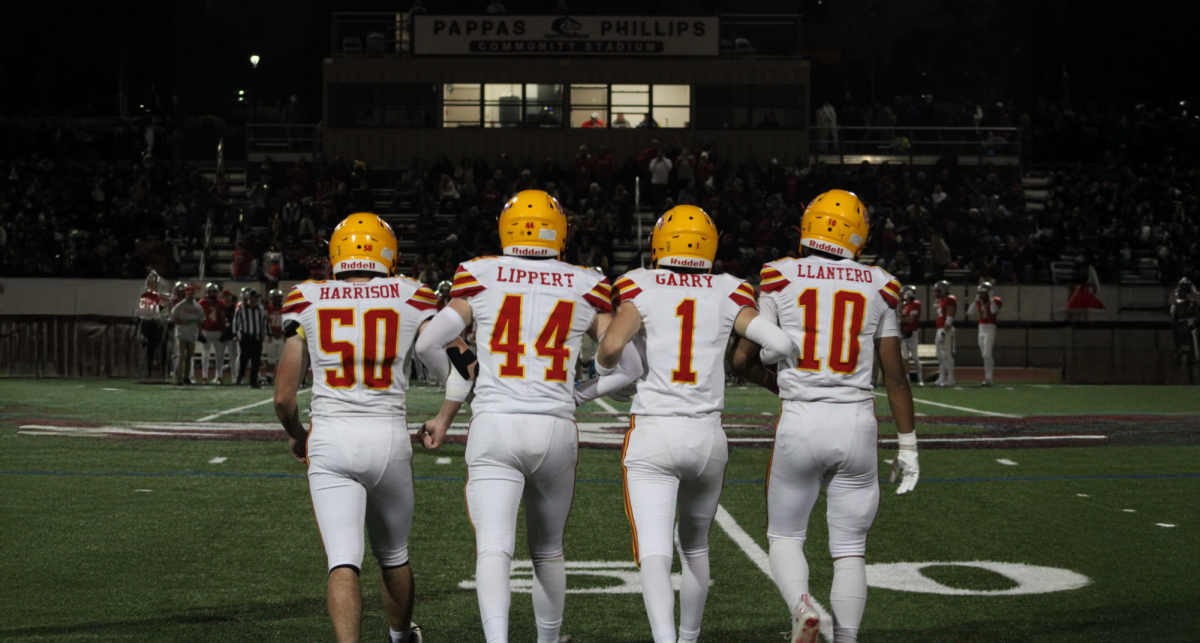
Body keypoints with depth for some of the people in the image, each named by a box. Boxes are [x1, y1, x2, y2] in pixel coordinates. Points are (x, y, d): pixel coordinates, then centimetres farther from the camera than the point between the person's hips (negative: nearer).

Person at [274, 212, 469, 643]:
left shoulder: (307, 301, 4)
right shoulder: (410, 299, 4)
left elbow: (284, 397, 4)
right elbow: (459, 370, -1)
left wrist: (295, 434, 24)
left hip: (330, 442, -1)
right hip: (390, 439, 1)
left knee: (343, 562, -4)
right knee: (393, 555, 22)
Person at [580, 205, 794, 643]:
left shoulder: (641, 287, -2)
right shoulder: (727, 294, 3)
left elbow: (611, 347, -16)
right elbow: (781, 343, -6)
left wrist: (602, 369, 6)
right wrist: (770, 358, 17)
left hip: (652, 433, -3)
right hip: (707, 436, 3)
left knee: (654, 554, -8)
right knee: (694, 547, 24)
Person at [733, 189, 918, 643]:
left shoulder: (780, 277, 0)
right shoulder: (878, 286, 5)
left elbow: (743, 358, 1)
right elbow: (895, 374, 8)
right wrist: (908, 444, 16)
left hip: (800, 422, -1)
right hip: (857, 423, 1)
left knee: (785, 537, 14)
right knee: (850, 549, 11)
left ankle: (802, 606, -13)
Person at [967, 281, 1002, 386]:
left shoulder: (994, 301, -7)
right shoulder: (979, 302, 12)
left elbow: (994, 311, -26)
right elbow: (969, 312, 4)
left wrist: (991, 298, -17)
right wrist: (976, 300, 3)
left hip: (990, 329, -7)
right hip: (981, 329, 7)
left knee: (987, 355, -13)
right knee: (984, 355, 9)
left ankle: (988, 379, -13)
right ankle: (987, 377, 13)